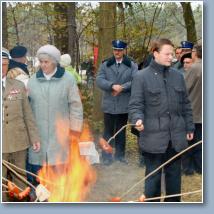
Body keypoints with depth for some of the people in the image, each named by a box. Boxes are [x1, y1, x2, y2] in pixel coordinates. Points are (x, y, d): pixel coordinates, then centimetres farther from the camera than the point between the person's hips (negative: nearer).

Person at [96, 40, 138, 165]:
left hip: (124, 105, 0)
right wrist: (112, 86, -23)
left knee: (121, 132, 13)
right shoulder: (105, 65, 6)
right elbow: (99, 80, -8)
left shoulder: (132, 65, 3)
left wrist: (122, 87, -19)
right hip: (109, 104, 0)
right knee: (108, 131, 6)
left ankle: (120, 155, 24)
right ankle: (107, 156, 14)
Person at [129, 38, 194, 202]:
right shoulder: (142, 77, -4)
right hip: (154, 136, -4)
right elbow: (135, 104, -7)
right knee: (153, 175, 5)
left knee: (174, 174, 15)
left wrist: (189, 127, 15)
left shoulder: (178, 76, 10)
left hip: (176, 136, 5)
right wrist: (138, 119, -26)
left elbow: (185, 104, 15)